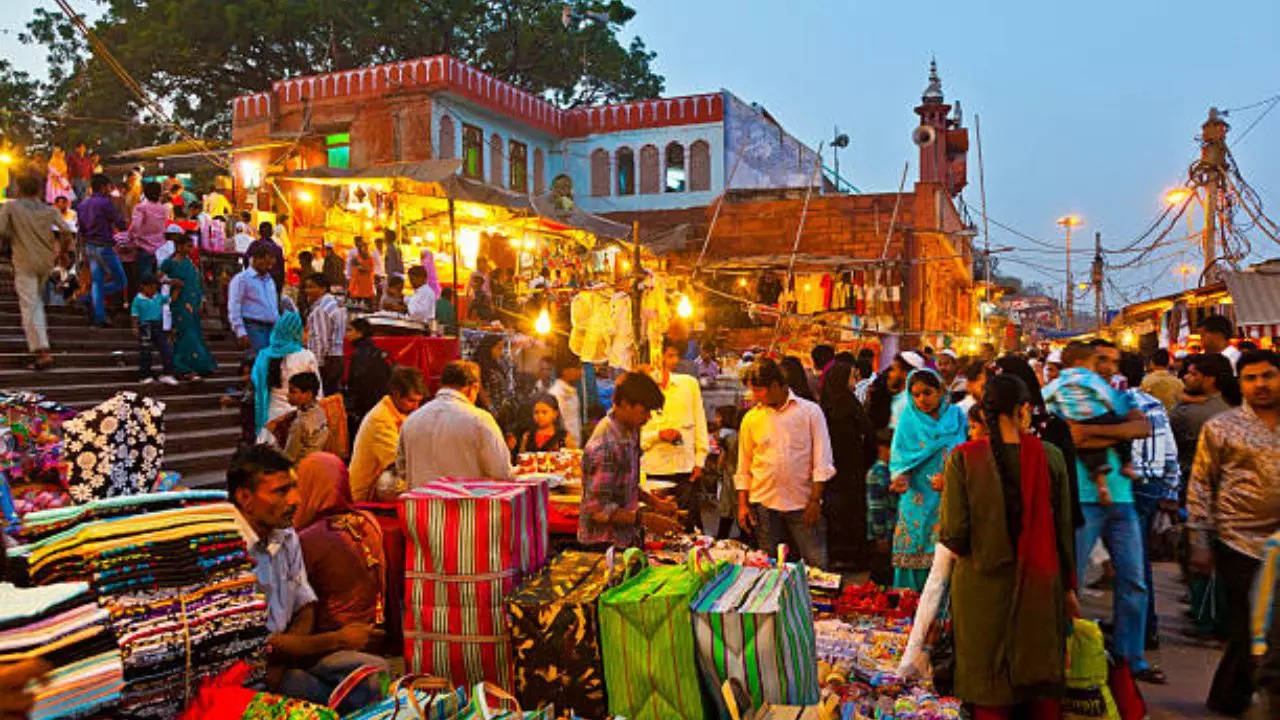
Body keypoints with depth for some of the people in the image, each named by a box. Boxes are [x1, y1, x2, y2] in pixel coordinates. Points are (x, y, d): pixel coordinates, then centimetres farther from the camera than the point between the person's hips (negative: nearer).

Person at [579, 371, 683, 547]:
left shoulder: (631, 432, 3)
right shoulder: (604, 446, -25)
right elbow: (598, 509, -24)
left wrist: (655, 502, 3)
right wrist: (646, 519, -24)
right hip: (605, 544, -8)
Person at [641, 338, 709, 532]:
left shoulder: (689, 383, 10)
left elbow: (700, 423, 11)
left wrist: (700, 460, 5)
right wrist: (659, 434, -14)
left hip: (686, 466, 1)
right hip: (654, 468, -1)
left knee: (689, 526, 0)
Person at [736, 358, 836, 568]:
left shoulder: (810, 411, 1)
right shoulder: (751, 418, 8)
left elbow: (822, 462, -1)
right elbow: (743, 468, 13)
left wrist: (815, 500, -8)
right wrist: (742, 504, 5)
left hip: (802, 504, -2)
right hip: (764, 504, 2)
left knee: (816, 565, -2)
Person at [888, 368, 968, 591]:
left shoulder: (957, 416, 6)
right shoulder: (908, 420, 6)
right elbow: (900, 458, 0)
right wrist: (901, 477, -21)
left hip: (949, 500, 0)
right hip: (917, 501, 0)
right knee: (913, 556, -1)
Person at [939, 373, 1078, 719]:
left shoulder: (963, 458, -11)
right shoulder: (1049, 456, -5)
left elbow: (953, 534, -14)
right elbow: (1064, 529, 1)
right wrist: (1068, 586, 13)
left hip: (983, 585, -2)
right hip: (1040, 586, 2)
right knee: (1044, 691, 19)